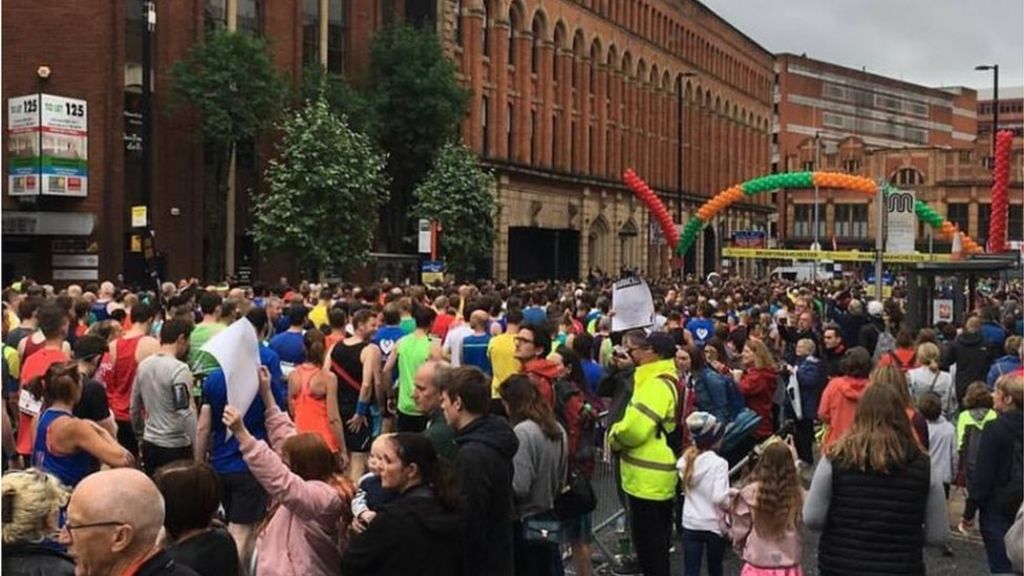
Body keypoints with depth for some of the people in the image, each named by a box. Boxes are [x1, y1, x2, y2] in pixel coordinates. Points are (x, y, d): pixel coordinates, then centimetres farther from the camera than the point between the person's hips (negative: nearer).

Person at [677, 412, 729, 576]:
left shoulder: (685, 459, 0)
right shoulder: (719, 463, -16)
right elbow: (718, 497, -21)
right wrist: (732, 494, -5)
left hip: (690, 524, 3)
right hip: (713, 524, -3)